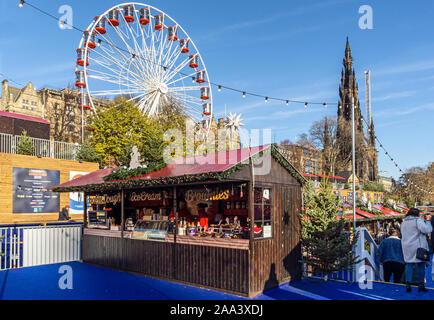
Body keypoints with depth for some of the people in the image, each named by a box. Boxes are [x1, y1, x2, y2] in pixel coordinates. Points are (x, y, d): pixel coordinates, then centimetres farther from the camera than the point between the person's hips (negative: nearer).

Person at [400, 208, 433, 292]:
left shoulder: (403, 223, 13)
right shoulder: (418, 220, -8)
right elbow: (426, 230, -18)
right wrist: (427, 222, -1)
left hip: (407, 246, 5)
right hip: (418, 246, -5)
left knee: (409, 265, 7)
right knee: (421, 265, 6)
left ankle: (408, 284, 1)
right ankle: (421, 285, 8)